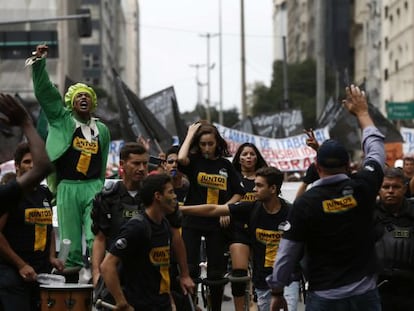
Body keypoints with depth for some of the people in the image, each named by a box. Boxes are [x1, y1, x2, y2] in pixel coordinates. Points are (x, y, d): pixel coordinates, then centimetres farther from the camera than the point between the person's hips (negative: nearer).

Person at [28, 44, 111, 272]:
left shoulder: (102, 130, 16)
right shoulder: (62, 120, 7)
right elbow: (44, 91, -1)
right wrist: (39, 62, -10)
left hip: (93, 186, 2)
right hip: (68, 187, -1)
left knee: (96, 235, -10)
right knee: (70, 236, -1)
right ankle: (72, 268, 4)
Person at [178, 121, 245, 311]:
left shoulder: (225, 165, 6)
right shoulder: (194, 161, -1)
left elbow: (238, 193, 11)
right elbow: (181, 158, -26)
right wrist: (190, 134, -13)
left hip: (216, 223, 3)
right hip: (192, 221, -3)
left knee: (216, 271, 8)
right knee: (190, 269, -12)